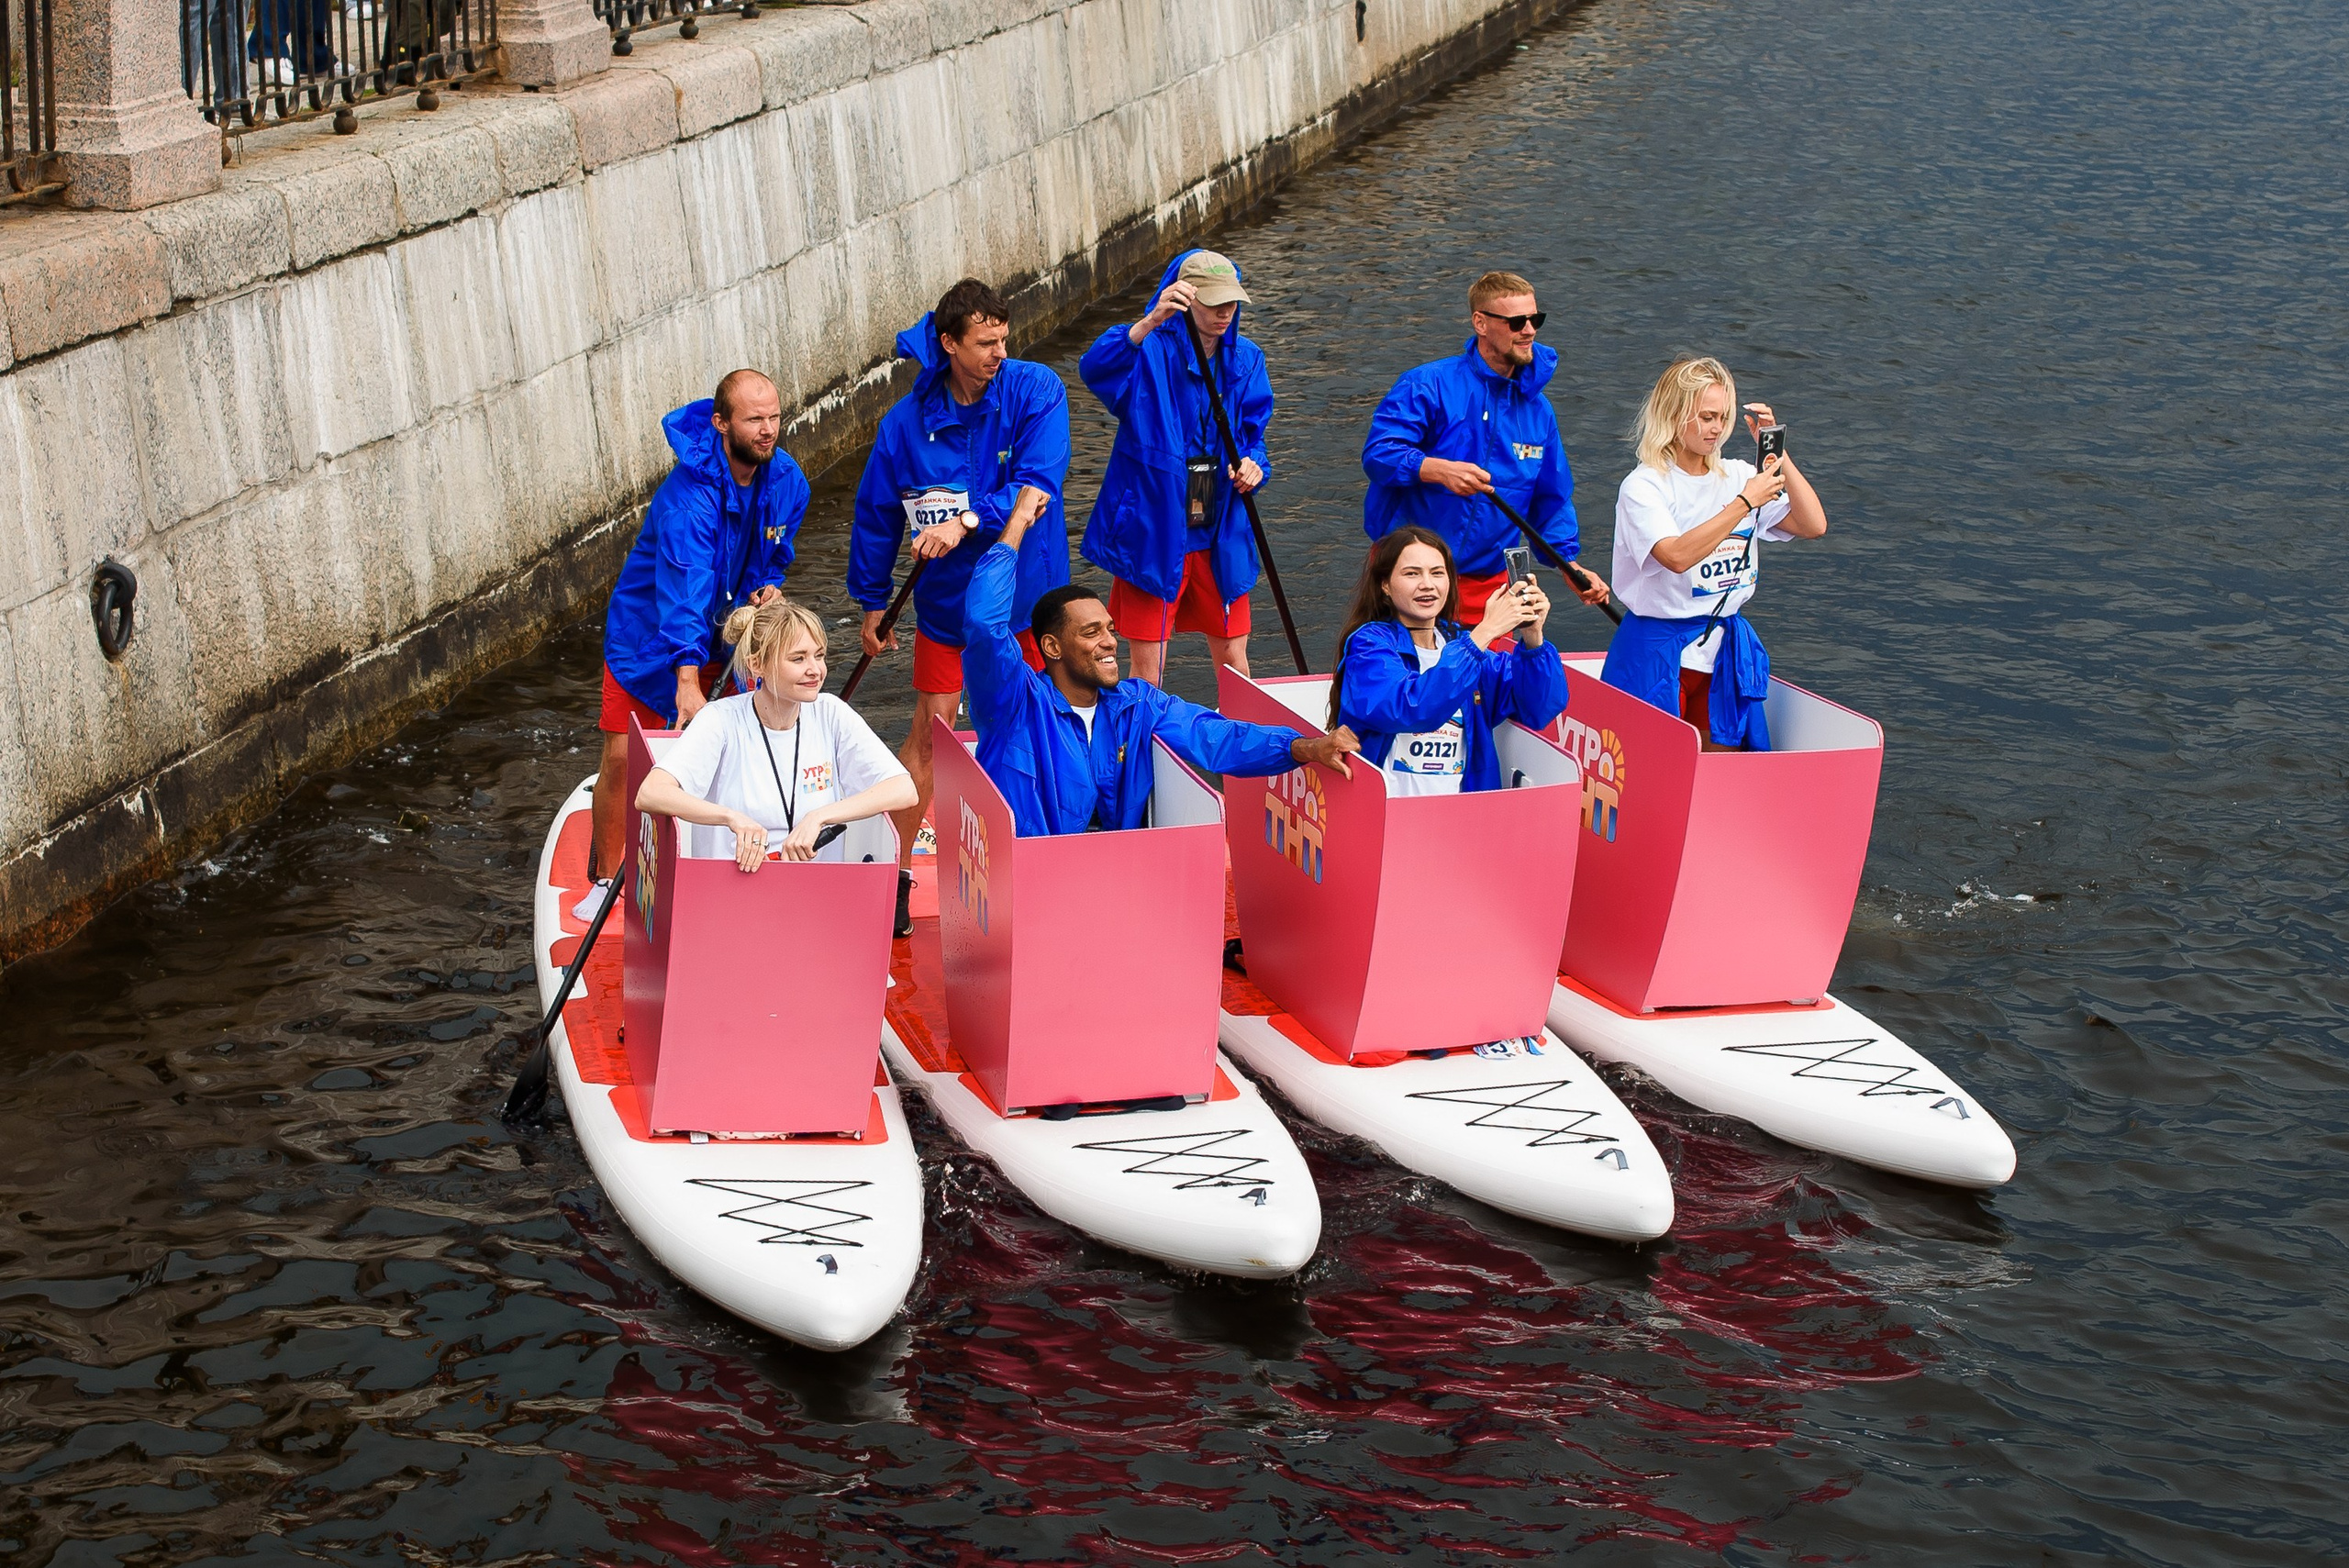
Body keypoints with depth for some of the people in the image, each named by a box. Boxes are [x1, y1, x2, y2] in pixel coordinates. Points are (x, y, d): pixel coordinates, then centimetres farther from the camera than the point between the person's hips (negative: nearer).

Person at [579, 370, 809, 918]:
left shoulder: (787, 481, -10)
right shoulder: (687, 496, -32)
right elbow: (685, 584, -43)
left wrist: (768, 586, -13)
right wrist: (686, 681, -52)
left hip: (728, 631, 5)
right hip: (649, 634, -5)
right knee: (622, 757, -4)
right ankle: (606, 878, 16)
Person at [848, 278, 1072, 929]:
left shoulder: (1036, 390, -13)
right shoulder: (908, 421, -9)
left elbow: (1036, 484, -24)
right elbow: (877, 513, 4)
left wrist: (968, 520, -35)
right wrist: (872, 602, 9)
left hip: (1025, 592, 0)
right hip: (946, 599, 0)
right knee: (928, 735, 2)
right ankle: (895, 870, 12)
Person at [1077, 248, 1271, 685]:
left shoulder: (1245, 359, 5)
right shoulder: (1150, 352, -13)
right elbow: (1094, 369, -35)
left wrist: (1252, 465, -10)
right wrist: (1149, 323, -51)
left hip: (1220, 534, 5)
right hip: (1152, 533, -5)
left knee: (1234, 663, 13)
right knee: (1147, 672, 1)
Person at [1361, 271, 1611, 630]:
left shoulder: (1538, 410, 11)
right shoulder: (1428, 385, -6)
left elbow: (1552, 501, 17)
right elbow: (1378, 452, -16)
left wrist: (1569, 565, 4)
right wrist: (1438, 470, -31)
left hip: (1490, 585, 5)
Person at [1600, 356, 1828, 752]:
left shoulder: (1737, 476, 7)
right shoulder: (1644, 486, -10)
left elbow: (1814, 526, 1)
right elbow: (1677, 555, -27)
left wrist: (1778, 454, -6)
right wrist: (1746, 502, -25)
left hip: (1723, 648, 5)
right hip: (1657, 653, -5)